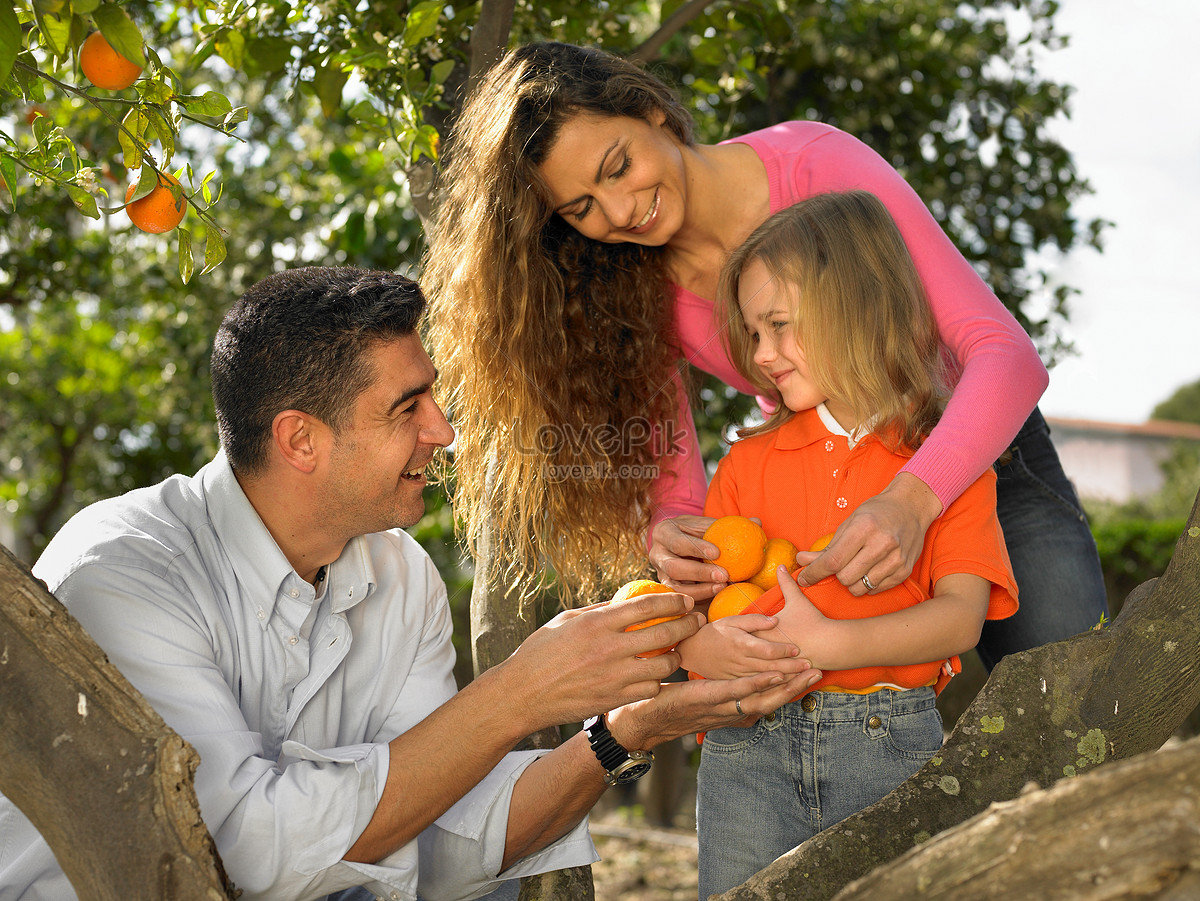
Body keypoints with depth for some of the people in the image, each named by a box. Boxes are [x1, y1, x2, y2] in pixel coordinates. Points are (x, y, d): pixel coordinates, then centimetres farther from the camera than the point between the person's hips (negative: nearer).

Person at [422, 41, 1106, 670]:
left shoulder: (814, 164, -25)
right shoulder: (637, 291, -13)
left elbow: (1005, 352, -31)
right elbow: (673, 483, -12)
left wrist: (914, 499, -48)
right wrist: (670, 539, -38)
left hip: (975, 451, -2)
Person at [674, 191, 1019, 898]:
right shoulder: (750, 462, 13)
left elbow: (961, 618, -8)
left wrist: (824, 643, -21)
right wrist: (697, 647, -15)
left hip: (891, 741, -2)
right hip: (752, 746, 2)